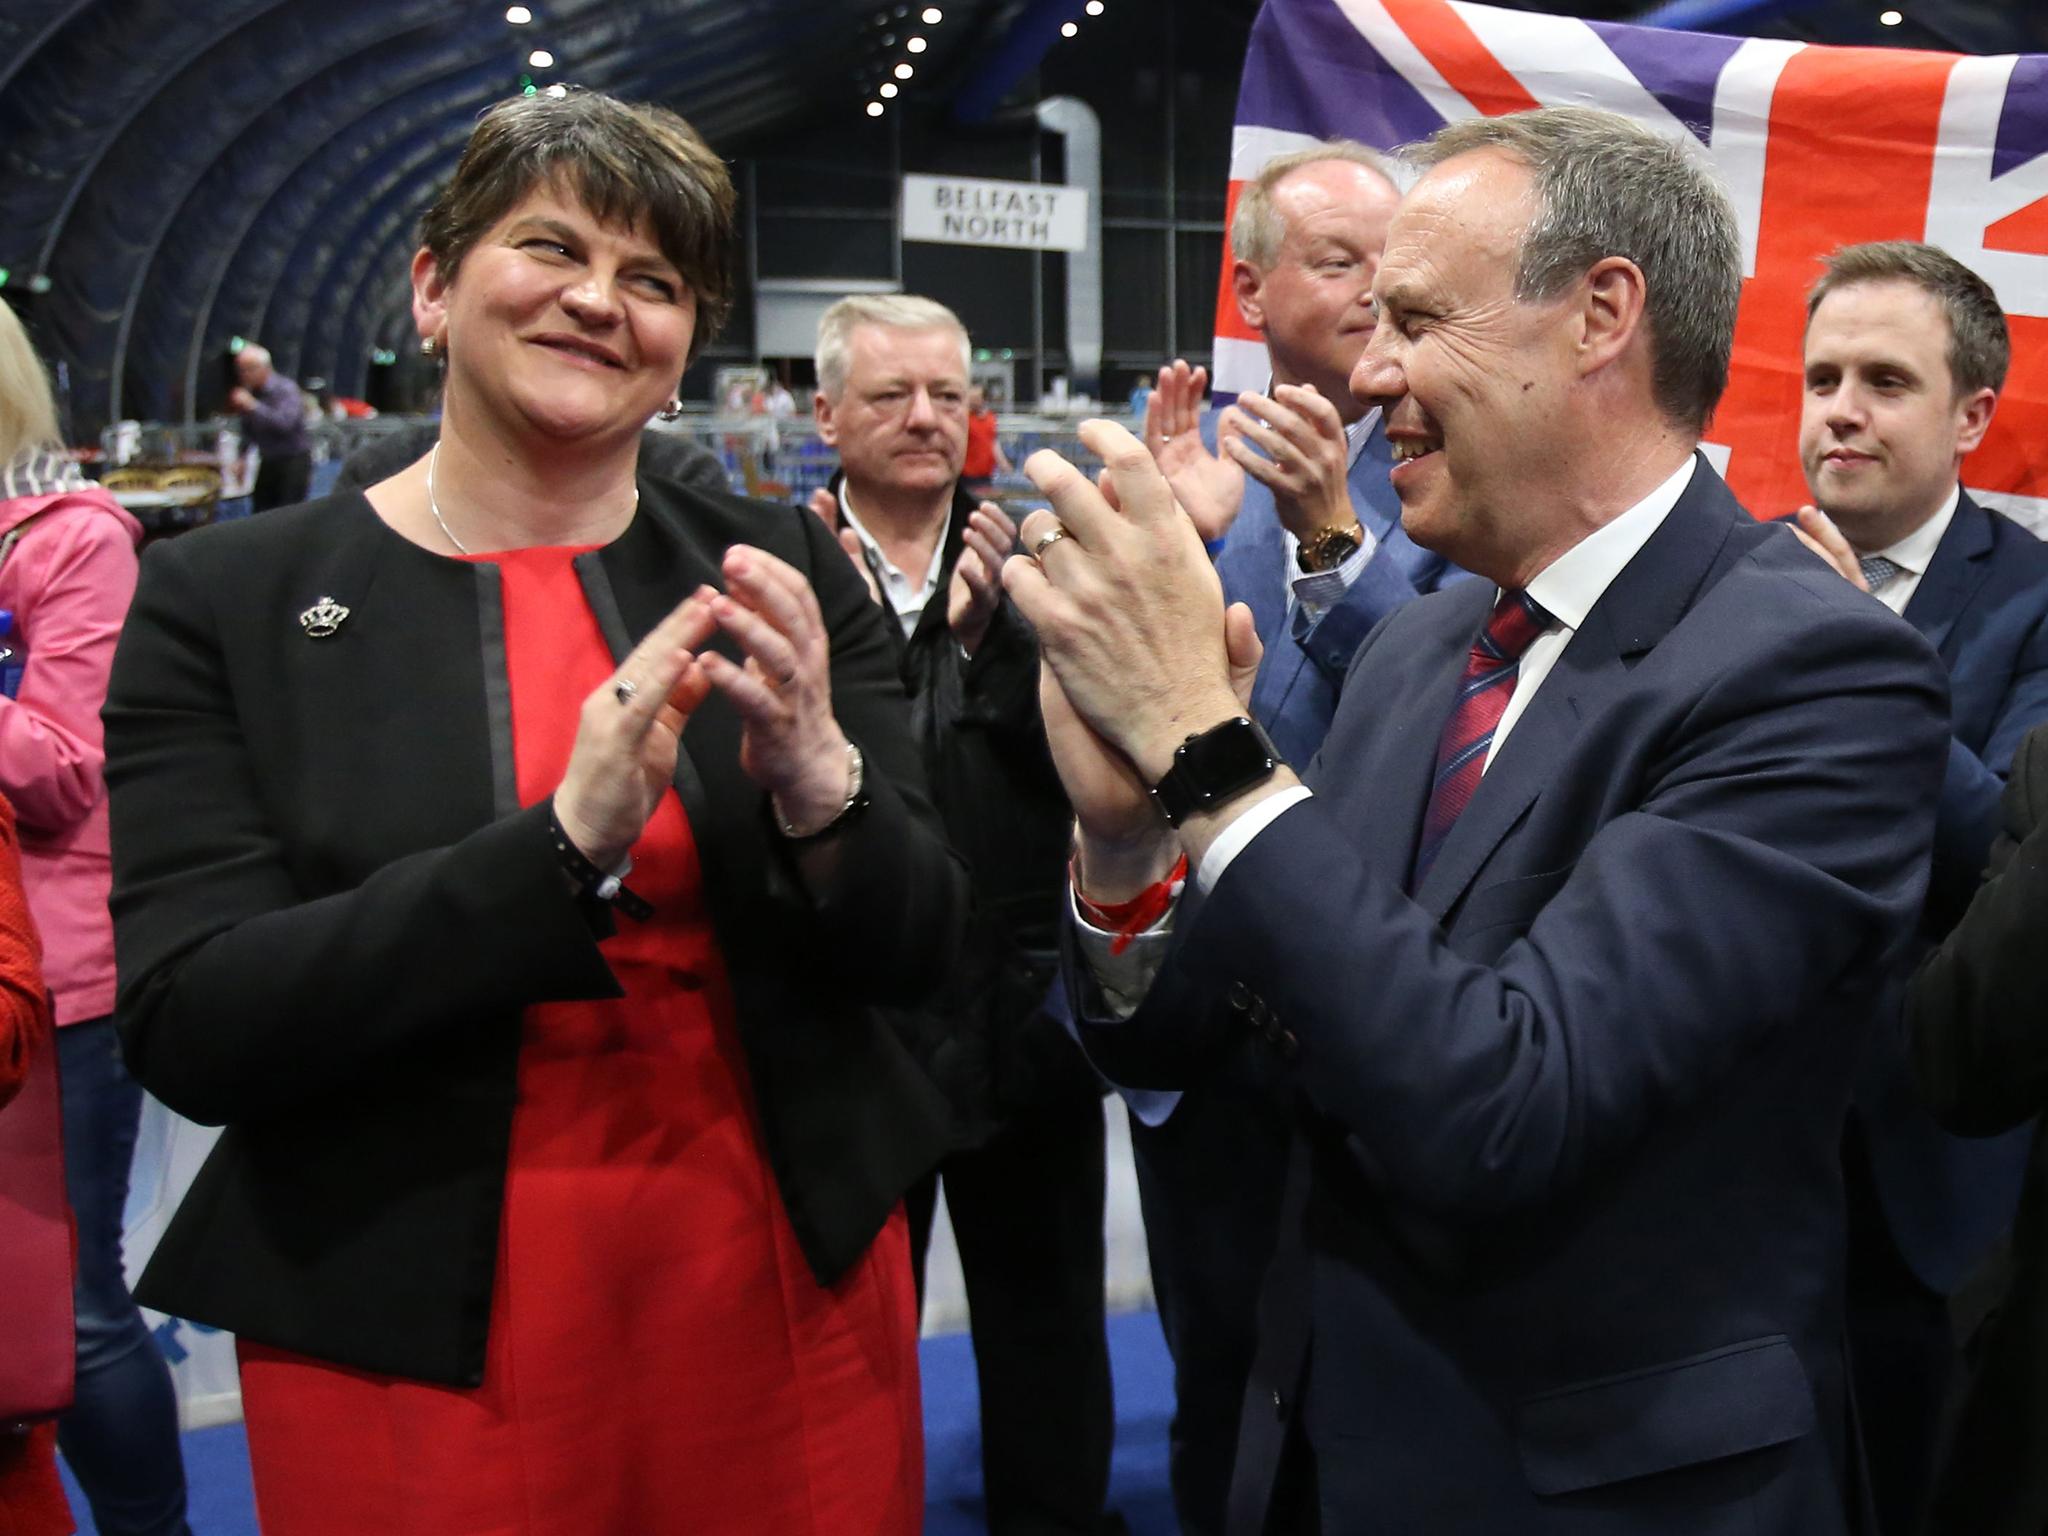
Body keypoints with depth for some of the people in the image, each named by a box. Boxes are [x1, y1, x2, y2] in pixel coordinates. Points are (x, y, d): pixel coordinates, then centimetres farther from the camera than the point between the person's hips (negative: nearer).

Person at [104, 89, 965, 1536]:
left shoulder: (778, 573, -1)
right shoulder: (221, 600, -6)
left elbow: (915, 944, -1)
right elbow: (190, 1032, -13)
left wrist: (816, 780, -23)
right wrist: (565, 843, -25)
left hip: (792, 1289, 2)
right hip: (407, 1326, -1)